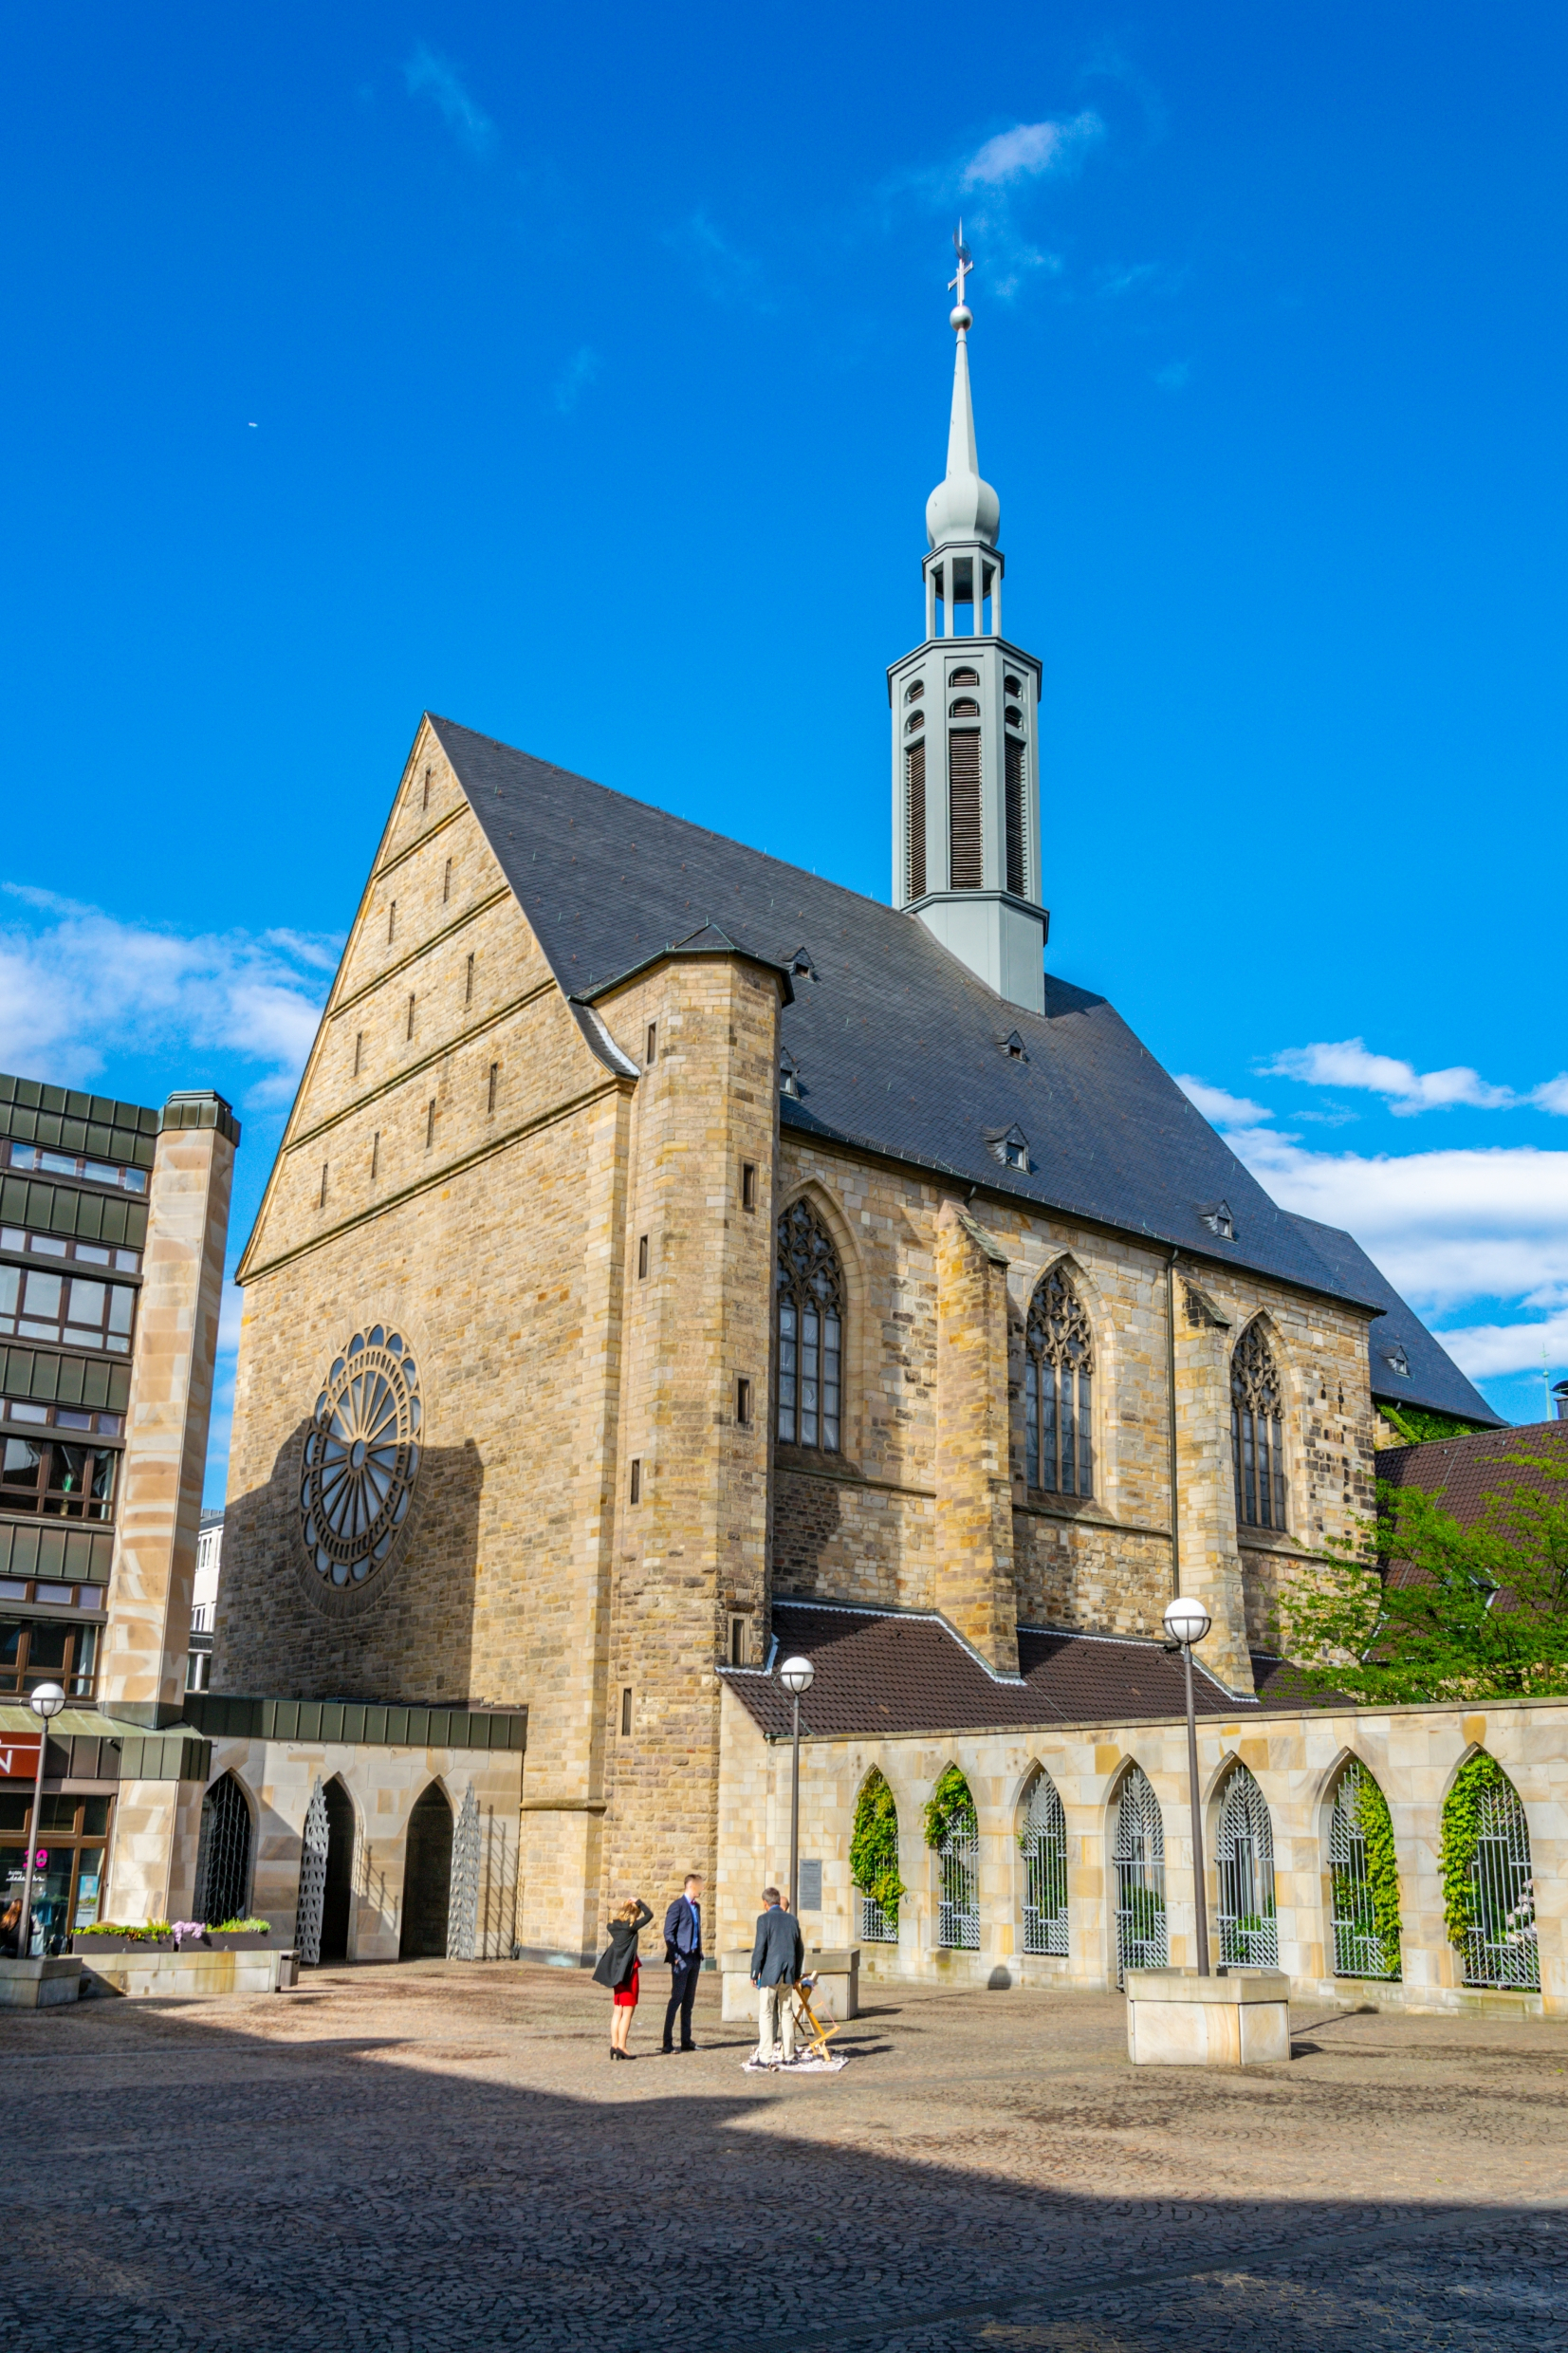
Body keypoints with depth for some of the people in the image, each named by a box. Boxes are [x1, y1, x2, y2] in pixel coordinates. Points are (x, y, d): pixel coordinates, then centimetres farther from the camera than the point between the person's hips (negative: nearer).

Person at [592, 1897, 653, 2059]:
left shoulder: (614, 1925, 3)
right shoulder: (631, 1926, -15)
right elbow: (649, 1915, -8)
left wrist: (629, 1904, 13)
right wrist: (638, 1902, 1)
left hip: (616, 1971, 7)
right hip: (628, 1971, -7)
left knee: (617, 2011, 12)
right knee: (627, 2011, -1)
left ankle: (614, 2044, 10)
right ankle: (621, 2046, -4)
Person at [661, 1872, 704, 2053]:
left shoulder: (696, 1906, 16)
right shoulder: (677, 1906, -9)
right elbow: (668, 1932, -12)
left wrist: (699, 1953, 13)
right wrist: (675, 1956, -17)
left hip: (694, 1957, 8)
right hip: (681, 1958, -8)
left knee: (689, 2000, 11)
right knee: (677, 1998, -6)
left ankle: (686, 2041, 16)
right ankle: (667, 2042, -2)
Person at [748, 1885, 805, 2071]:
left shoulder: (764, 1919, -8)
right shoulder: (792, 1919, 9)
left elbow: (759, 1949, -11)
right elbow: (800, 1949, 13)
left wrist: (754, 1974, -3)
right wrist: (796, 1975, 20)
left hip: (769, 1973, -5)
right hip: (788, 1975, 5)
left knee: (766, 2014, -1)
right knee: (787, 2013, 12)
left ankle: (765, 2057, -3)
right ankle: (789, 2056, 15)